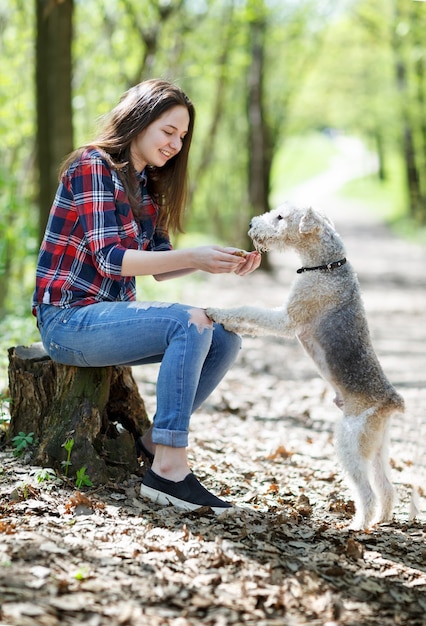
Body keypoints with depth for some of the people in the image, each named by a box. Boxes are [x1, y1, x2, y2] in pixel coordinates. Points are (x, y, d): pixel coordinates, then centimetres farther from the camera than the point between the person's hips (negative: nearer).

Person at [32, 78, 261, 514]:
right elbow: (109, 258, -20)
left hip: (108, 314, 8)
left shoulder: (146, 187, 15)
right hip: (69, 318, -8)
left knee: (226, 340, -6)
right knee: (190, 323, -28)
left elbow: (159, 266, 12)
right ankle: (169, 470, -28)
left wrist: (220, 263, -4)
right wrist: (192, 257, -26)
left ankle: (153, 443, 2)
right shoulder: (93, 166, -10)